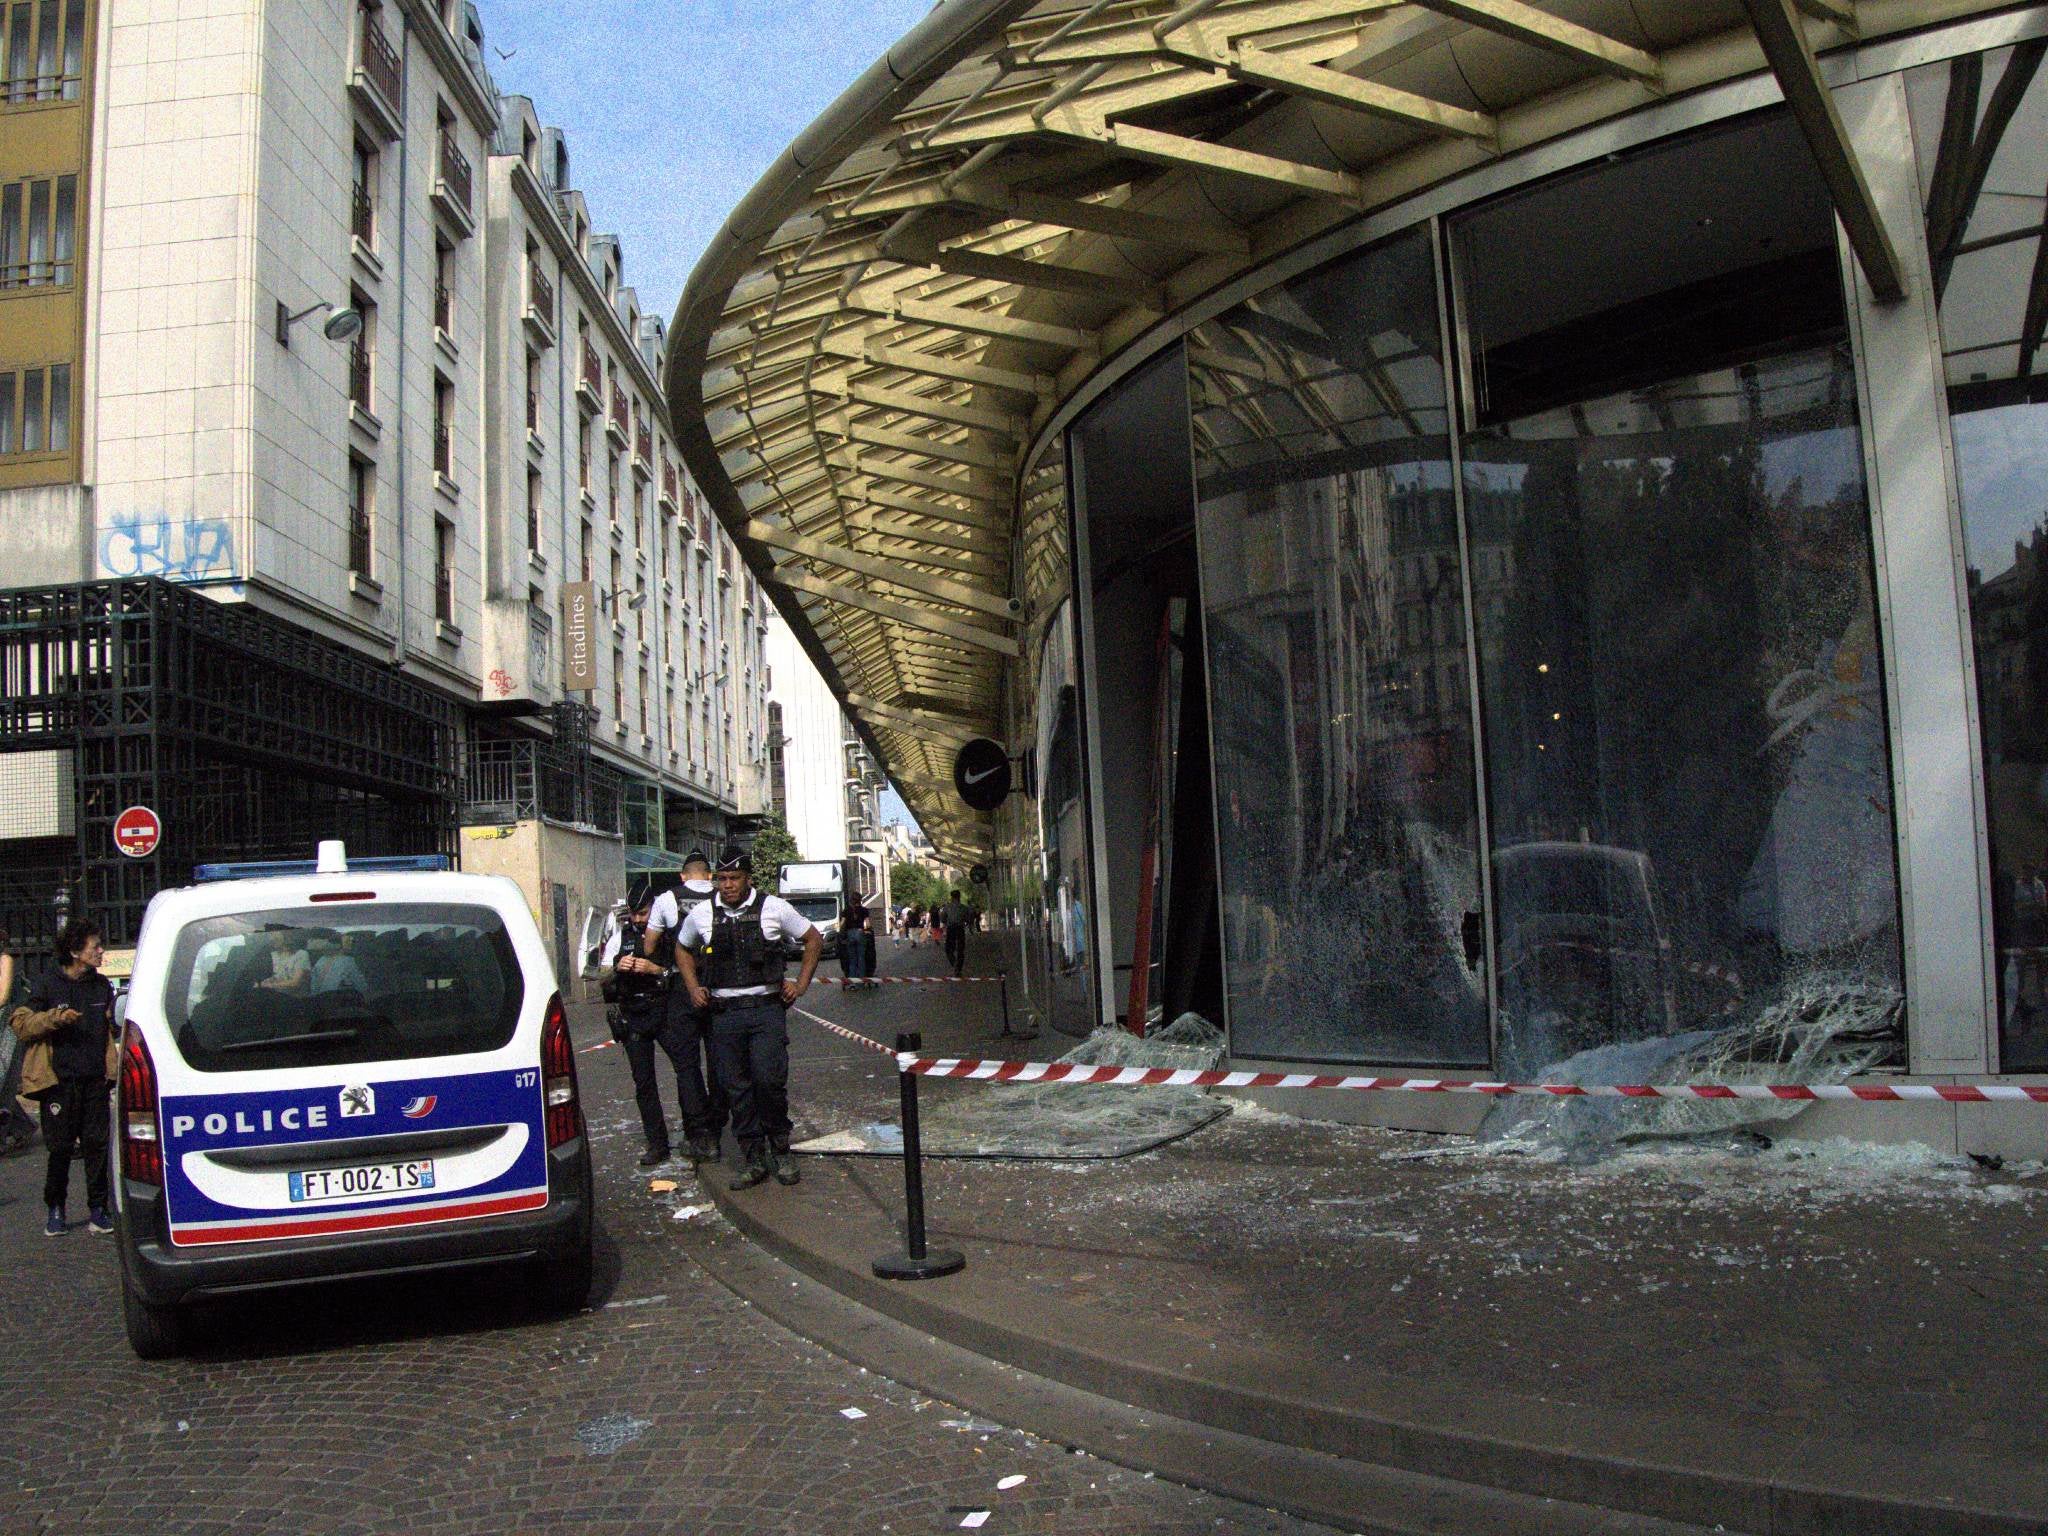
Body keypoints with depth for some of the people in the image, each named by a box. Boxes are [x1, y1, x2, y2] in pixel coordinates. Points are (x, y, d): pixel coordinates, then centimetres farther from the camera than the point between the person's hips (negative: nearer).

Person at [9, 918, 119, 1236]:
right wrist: (56, 1017, -18)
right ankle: (55, 1210, 17)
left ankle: (97, 1210, 7)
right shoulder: (47, 984, -2)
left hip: (95, 1079, 4)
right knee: (60, 1147, 1)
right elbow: (20, 1025, -4)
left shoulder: (102, 986, 13)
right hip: (60, 1080, -4)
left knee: (97, 1144, 1)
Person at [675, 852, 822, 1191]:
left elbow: (813, 940, 12)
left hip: (766, 1009, -2)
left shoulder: (774, 908, 0)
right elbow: (682, 950, 25)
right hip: (724, 1014, 3)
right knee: (737, 1087, 4)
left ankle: (780, 1148, 8)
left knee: (769, 1079, -13)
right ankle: (752, 1158, 14)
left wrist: (801, 984, 5)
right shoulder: (701, 914, 7)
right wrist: (694, 988, 13)